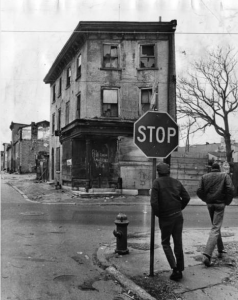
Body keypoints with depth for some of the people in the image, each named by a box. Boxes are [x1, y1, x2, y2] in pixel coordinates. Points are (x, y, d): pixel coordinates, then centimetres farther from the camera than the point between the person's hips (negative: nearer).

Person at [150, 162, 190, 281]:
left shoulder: (157, 182, -9)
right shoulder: (176, 182, 5)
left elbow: (154, 202, -18)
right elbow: (186, 197, 3)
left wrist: (158, 214, -4)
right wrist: (179, 208, 12)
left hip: (165, 217, -4)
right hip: (178, 216, 4)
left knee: (165, 243, 11)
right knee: (178, 243, 13)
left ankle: (174, 268, -3)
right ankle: (179, 270, 19)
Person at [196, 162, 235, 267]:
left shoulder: (204, 176, 6)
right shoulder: (225, 175, 0)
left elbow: (199, 191, -2)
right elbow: (231, 189, -13)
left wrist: (206, 200, 12)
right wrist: (227, 201, 0)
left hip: (210, 204, 3)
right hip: (220, 204, -3)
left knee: (216, 226, 22)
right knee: (215, 228, -6)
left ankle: (220, 249, 32)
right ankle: (207, 255, -18)